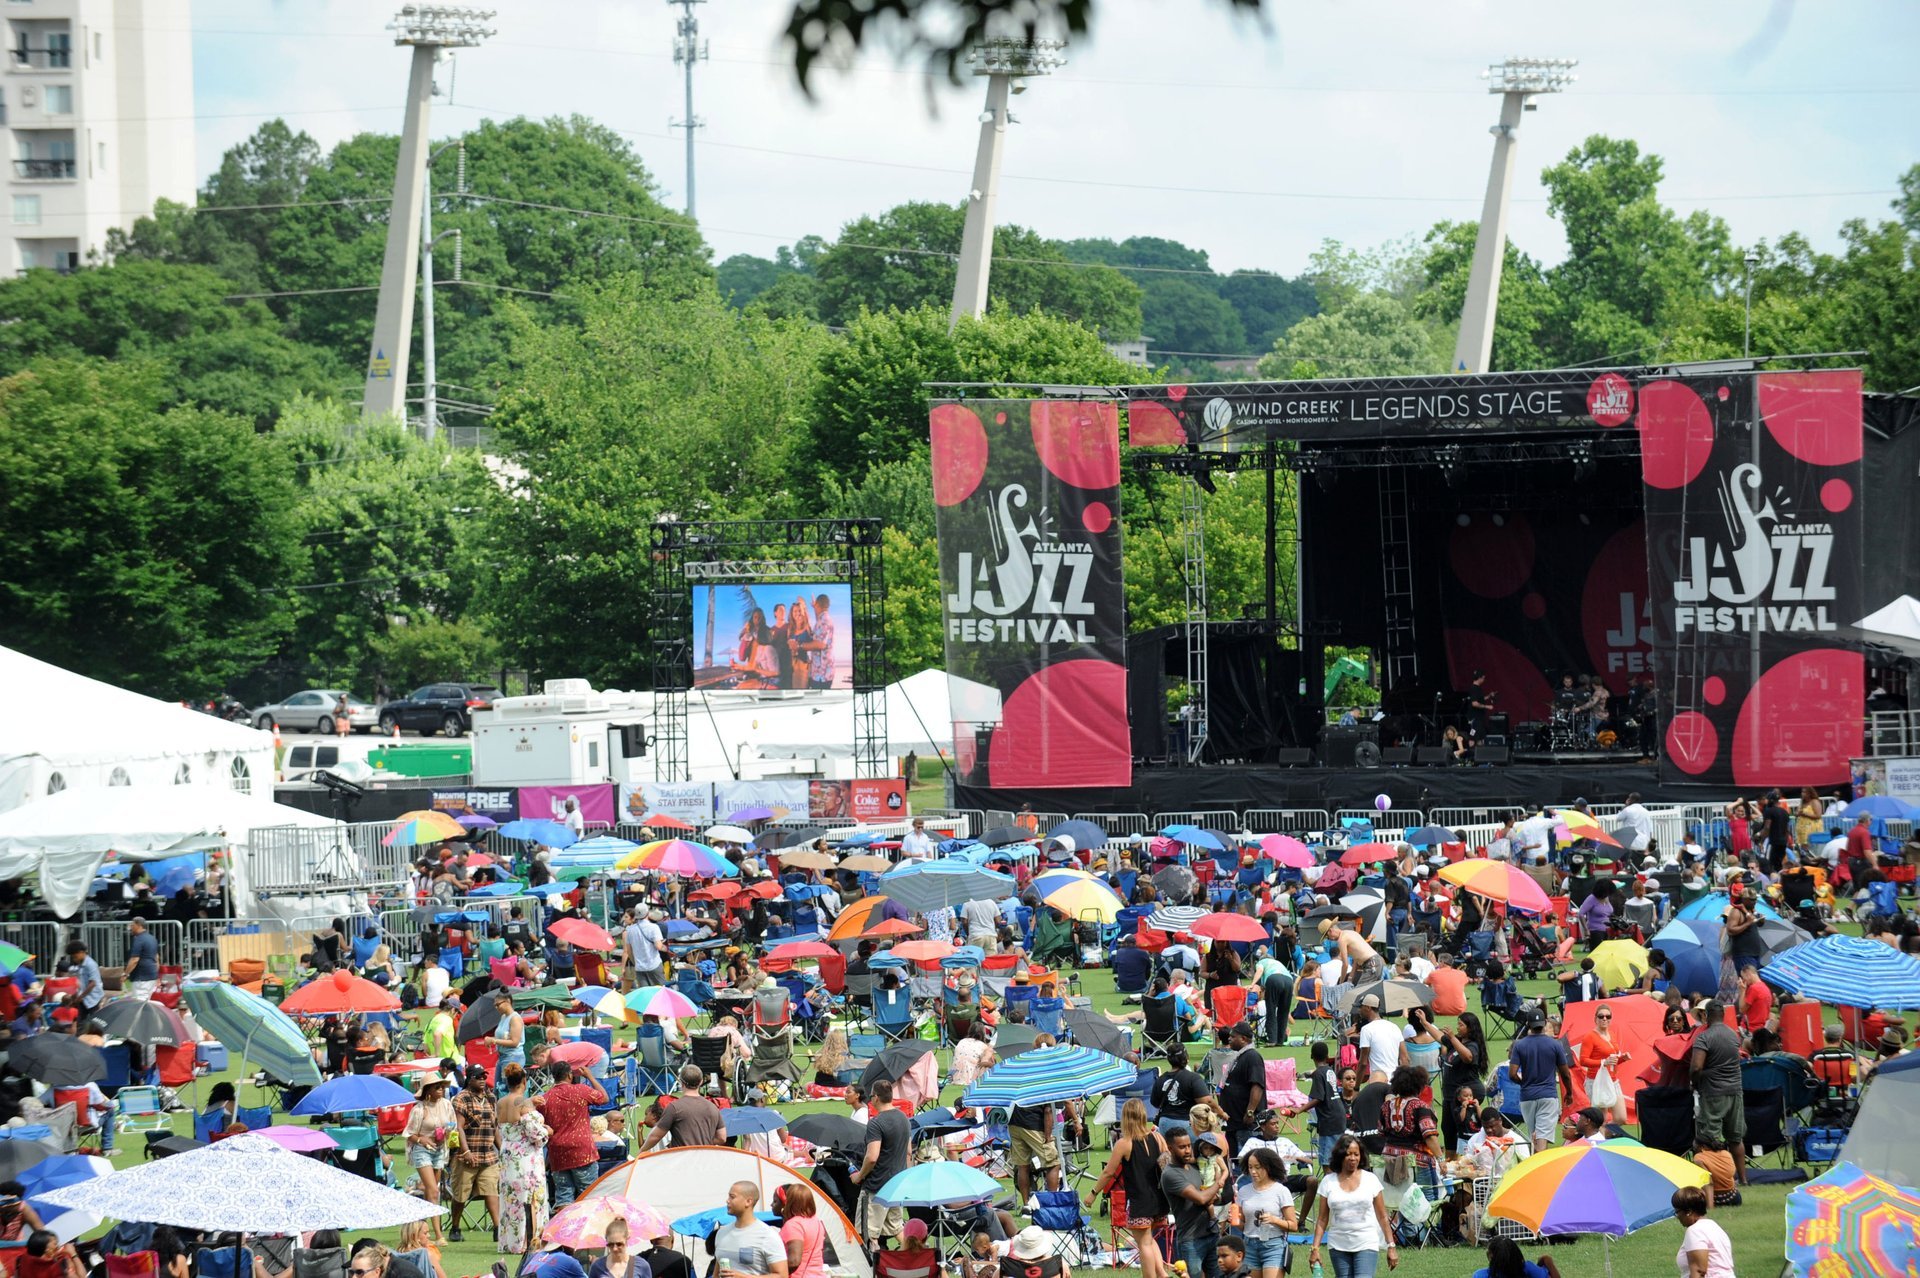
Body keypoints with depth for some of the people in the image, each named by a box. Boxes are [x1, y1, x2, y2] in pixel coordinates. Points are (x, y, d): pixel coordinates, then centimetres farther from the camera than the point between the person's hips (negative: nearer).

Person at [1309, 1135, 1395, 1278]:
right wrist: (1315, 1248, -4)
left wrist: (1391, 1246, 2)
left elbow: (1382, 1217, 5)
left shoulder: (1371, 1179, 2)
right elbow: (1322, 1219, 4)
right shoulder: (1328, 1182, 3)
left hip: (1366, 1245, -2)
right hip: (1338, 1247, 2)